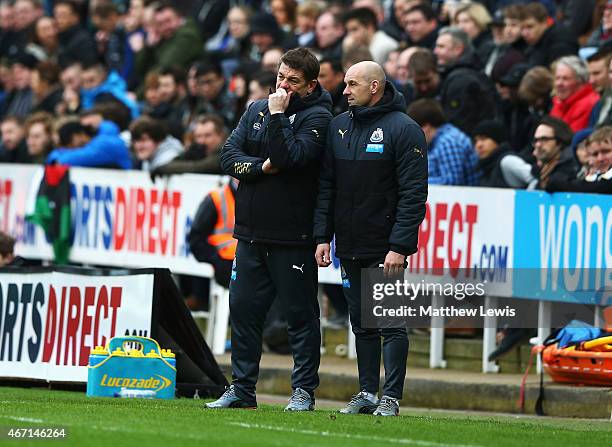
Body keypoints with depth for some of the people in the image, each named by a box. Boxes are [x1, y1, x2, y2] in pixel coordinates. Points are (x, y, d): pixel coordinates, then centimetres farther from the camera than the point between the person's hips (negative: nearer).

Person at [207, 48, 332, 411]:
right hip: (251, 233, 6)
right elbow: (230, 156, 5)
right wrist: (262, 167, -10)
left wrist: (278, 116, -14)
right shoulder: (257, 110, 12)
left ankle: (304, 391, 6)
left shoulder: (317, 117, -6)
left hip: (293, 238, -6)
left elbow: (291, 157, -20)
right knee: (244, 309, 8)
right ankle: (241, 388, 15)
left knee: (301, 314, 0)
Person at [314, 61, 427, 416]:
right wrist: (322, 236, 4)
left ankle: (391, 397, -1)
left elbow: (413, 194, -12)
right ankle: (368, 393, 15)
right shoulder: (339, 127, 11)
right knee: (362, 324, 10)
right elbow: (326, 186, 13)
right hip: (350, 247, 6)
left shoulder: (404, 129, -8)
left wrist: (399, 247, -17)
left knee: (391, 323, -4)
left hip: (386, 250, -6)